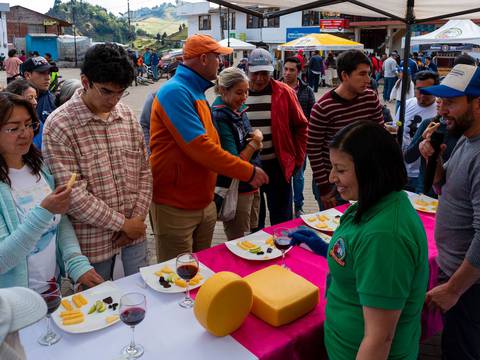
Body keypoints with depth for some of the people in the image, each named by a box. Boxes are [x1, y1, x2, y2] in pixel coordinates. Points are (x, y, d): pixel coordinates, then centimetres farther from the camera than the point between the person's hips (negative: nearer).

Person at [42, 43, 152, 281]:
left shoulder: (128, 115, 2)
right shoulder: (59, 125, -14)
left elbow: (144, 172, 7)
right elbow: (73, 195, -18)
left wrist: (138, 217, -4)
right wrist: (122, 223, -14)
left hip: (134, 232, 5)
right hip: (93, 241, -4)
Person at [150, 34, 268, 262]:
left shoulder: (197, 93, 11)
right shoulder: (175, 92, -18)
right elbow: (199, 147, -25)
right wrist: (248, 172, -19)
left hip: (204, 203, 8)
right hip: (175, 207, -8)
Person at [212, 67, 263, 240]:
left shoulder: (239, 109, 3)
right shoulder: (219, 117, -20)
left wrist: (257, 138, -6)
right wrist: (254, 143, -10)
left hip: (251, 186, 8)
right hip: (236, 191, -8)